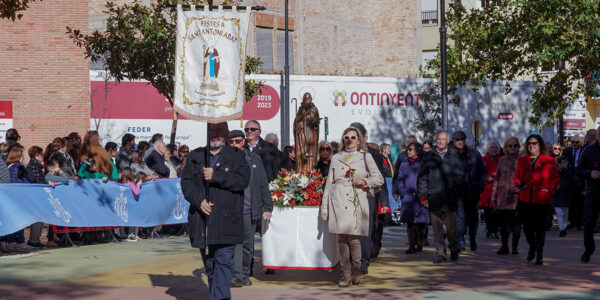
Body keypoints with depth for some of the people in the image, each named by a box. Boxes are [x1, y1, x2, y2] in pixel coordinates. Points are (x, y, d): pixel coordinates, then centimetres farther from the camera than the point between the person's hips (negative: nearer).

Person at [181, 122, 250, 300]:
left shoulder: (236, 156, 7)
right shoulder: (195, 157, 13)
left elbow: (243, 179, -8)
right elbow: (186, 182, 6)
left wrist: (215, 176, -13)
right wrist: (199, 200, -11)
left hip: (226, 221, -3)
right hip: (202, 221, 3)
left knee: (224, 262, -11)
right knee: (209, 265, 11)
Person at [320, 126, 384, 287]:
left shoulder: (365, 157, 11)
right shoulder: (336, 158, 16)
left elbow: (379, 179, 12)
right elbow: (329, 183, 16)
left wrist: (364, 181, -7)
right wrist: (324, 207, 12)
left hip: (356, 202, -2)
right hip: (338, 201, 2)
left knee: (354, 237, -10)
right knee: (341, 238, -3)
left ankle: (356, 271, 7)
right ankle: (345, 273, 4)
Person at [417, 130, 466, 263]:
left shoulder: (455, 155, 8)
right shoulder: (428, 157, 10)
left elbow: (461, 175, 11)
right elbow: (422, 177, 11)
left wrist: (458, 189, -1)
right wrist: (422, 195, 4)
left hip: (450, 198, -1)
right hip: (433, 197, 1)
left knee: (451, 226, -3)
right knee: (437, 227, 0)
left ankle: (454, 249, 21)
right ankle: (440, 253, 5)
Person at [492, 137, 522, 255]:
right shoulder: (502, 160, 12)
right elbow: (497, 178, 15)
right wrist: (494, 195, 11)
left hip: (516, 195, -3)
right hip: (502, 195, 3)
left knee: (515, 221, -5)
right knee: (502, 222, 5)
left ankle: (515, 246, 7)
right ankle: (504, 246, 16)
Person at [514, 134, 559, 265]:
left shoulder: (549, 161, 2)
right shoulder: (522, 160, 12)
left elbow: (555, 178, 3)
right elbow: (516, 176, 17)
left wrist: (550, 189, -11)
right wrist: (518, 183, -4)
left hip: (542, 200, -3)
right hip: (525, 199, 3)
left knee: (540, 227, -3)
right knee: (527, 226, 7)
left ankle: (539, 253, 10)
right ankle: (532, 246, 34)